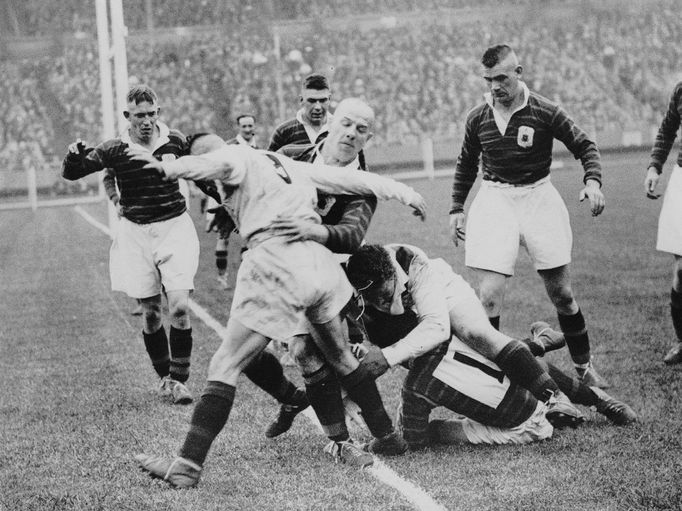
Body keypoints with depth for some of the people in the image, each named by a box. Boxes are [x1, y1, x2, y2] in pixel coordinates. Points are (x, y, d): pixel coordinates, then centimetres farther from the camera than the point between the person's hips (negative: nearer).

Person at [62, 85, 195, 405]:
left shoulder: (175, 141, -4)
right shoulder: (115, 149, -8)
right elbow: (70, 173, -10)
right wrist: (75, 157, -30)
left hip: (174, 226, 0)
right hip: (135, 232, 0)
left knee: (179, 307, -12)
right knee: (150, 312, 3)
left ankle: (178, 379, -1)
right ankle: (164, 377, 20)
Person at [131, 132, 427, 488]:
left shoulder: (240, 160, 5)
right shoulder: (290, 165, 26)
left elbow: (220, 163, -20)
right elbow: (351, 179, 30)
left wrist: (167, 168, -34)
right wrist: (403, 192, 39)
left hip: (276, 266, -7)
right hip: (321, 262, 7)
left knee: (225, 366, -4)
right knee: (338, 355, 28)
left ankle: (187, 467, -10)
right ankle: (387, 434, 36)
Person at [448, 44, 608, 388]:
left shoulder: (544, 112, -8)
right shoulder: (478, 118, 1)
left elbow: (585, 146, 1)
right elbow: (466, 165, 17)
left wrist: (593, 181, -16)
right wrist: (456, 208, 15)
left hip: (537, 196, -1)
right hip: (494, 200, 1)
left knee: (561, 292, 5)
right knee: (489, 295, -12)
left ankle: (584, 368, 21)